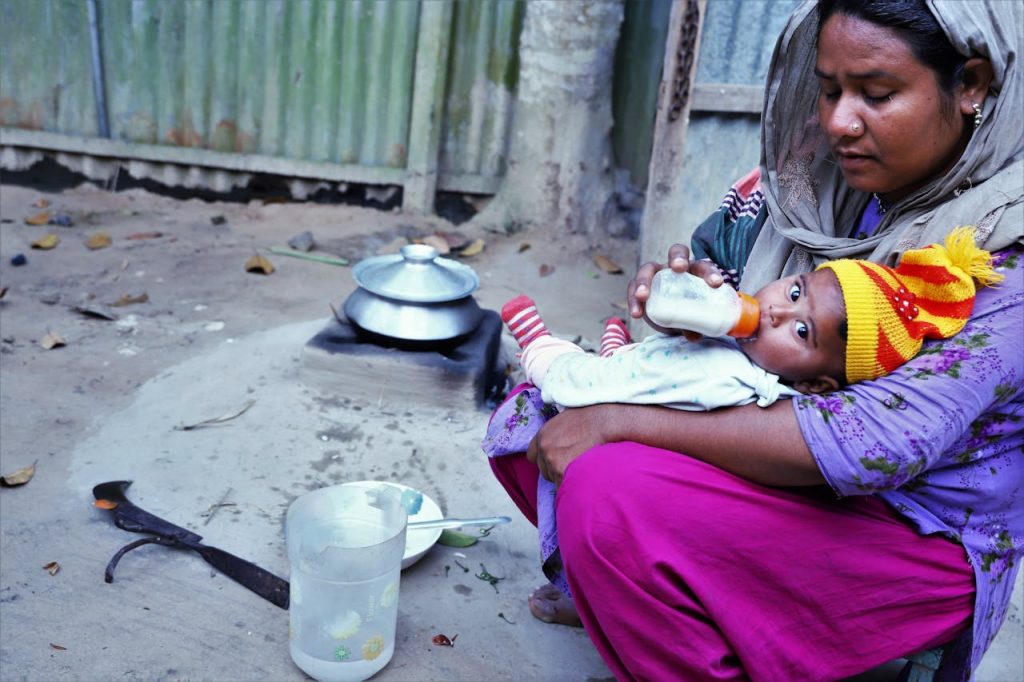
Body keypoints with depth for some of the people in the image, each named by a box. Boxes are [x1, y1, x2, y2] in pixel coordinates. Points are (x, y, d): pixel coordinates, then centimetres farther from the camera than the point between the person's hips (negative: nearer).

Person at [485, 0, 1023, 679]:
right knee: (530, 419, -2)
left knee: (610, 494, -30)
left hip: (913, 533, -7)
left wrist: (618, 420, -30)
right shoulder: (822, 176, -2)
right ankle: (620, 593, 20)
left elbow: (873, 444, -33)